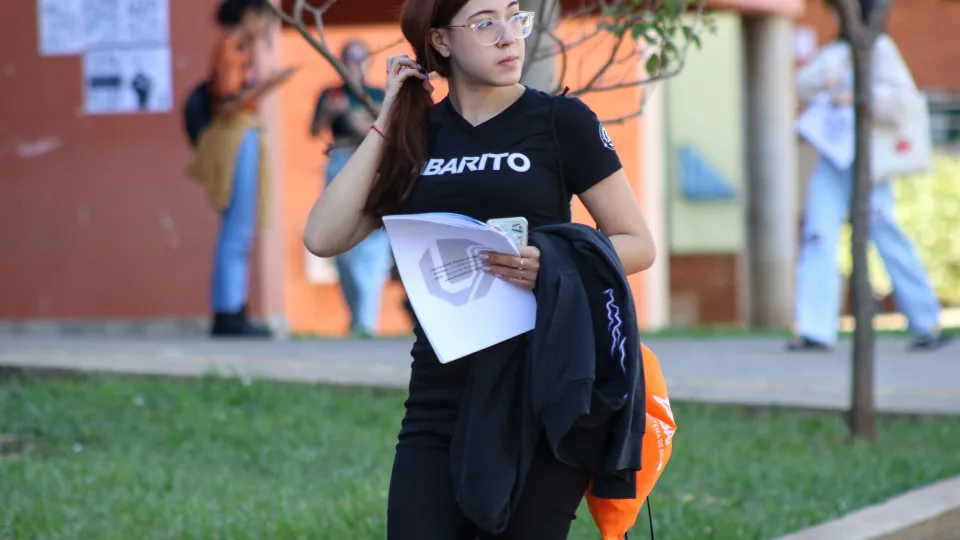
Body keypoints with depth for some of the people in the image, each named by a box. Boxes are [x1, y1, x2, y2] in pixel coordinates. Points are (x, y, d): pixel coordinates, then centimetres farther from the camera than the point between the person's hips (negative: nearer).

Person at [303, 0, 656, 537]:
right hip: (440, 399, 3)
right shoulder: (416, 135, 9)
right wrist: (385, 124, 0)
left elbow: (638, 244, 1)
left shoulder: (561, 121, -1)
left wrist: (555, 268, -18)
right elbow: (325, 238, 0)